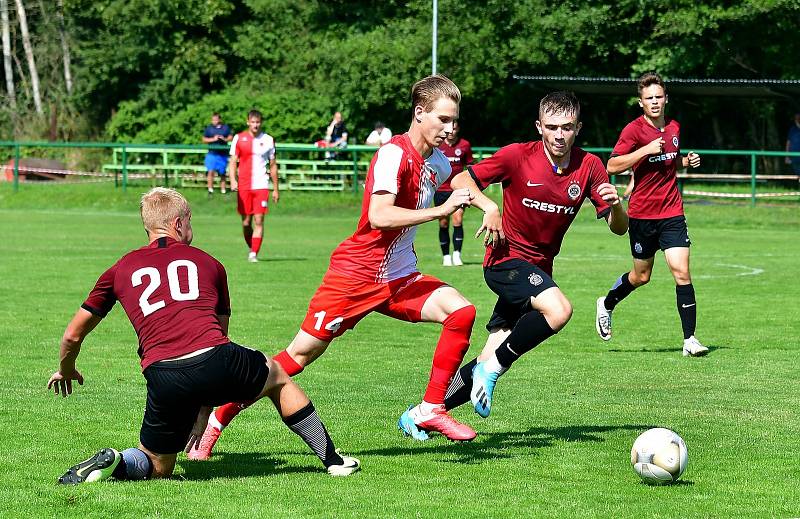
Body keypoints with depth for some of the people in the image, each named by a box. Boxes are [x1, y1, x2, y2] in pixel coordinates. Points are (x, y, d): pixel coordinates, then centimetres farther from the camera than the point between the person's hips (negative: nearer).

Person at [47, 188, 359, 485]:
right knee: (277, 376, 33)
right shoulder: (208, 264, 23)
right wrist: (203, 413, 38)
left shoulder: (120, 271, 20)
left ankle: (112, 462, -12)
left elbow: (72, 336, 26)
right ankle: (332, 459, 35)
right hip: (216, 360, 0)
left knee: (158, 467, 20)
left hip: (163, 378, 0)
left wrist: (66, 371, 49)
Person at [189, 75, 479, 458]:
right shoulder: (393, 154, -19)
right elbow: (379, 216, -34)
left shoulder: (437, 163, 5)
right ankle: (218, 417, 7)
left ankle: (429, 411, -7)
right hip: (356, 273, -7)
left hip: (400, 278, 7)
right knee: (300, 354, -5)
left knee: (461, 311, -14)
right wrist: (440, 210, -34)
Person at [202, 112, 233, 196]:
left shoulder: (226, 128, 10)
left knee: (222, 173, 7)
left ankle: (223, 190, 14)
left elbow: (230, 137, 11)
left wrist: (225, 139, -9)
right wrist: (213, 139, -11)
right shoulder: (209, 128, 7)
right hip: (212, 154, -1)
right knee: (211, 171, -14)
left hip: (223, 154, 1)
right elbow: (204, 139, 4)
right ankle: (210, 190, -12)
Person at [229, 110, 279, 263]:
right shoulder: (239, 138, 6)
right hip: (243, 186, 1)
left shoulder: (268, 140, 7)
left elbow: (273, 166, 13)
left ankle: (254, 254, -11)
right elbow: (233, 162, 5)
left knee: (259, 221, -11)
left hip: (261, 186, -1)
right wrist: (233, 180, -12)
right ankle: (251, 248, 25)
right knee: (246, 222, 4)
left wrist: (276, 189, 12)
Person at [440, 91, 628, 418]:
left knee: (491, 361, 5)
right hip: (506, 258, -5)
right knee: (558, 309, -33)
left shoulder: (589, 167, -1)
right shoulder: (518, 155, -11)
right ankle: (493, 367, -16)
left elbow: (619, 228, -1)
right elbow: (460, 181, -5)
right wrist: (489, 207, -23)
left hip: (539, 268, 5)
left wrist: (615, 205, -24)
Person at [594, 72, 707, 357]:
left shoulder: (674, 128, 7)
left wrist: (686, 160, 4)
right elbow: (612, 166, -19)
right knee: (641, 276, 11)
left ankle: (690, 339, -7)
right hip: (642, 214, -3)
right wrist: (646, 150, -26)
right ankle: (607, 305, 41)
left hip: (672, 213, 3)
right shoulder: (634, 130, -11)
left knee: (682, 272, -10)